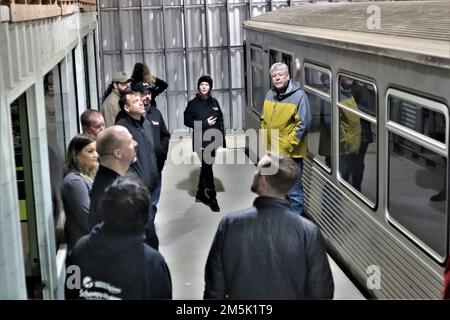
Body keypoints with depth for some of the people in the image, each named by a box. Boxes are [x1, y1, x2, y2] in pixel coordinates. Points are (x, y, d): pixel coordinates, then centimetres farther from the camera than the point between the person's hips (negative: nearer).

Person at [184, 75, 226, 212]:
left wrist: (223, 140, 6)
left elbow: (220, 120, 12)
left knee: (206, 167, 13)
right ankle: (212, 198, -4)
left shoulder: (214, 102, 9)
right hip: (201, 141, -5)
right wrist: (205, 123, -13)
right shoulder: (193, 103, -3)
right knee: (206, 168, -8)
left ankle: (200, 194, 26)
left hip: (214, 140, 5)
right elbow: (187, 121, -6)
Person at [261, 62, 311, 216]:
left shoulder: (299, 96, -13)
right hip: (272, 151, 7)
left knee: (294, 190, 0)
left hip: (291, 154, -7)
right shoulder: (270, 95, 7)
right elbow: (264, 120, 18)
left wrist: (289, 145, -16)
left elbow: (303, 124, -15)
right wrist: (264, 140, 9)